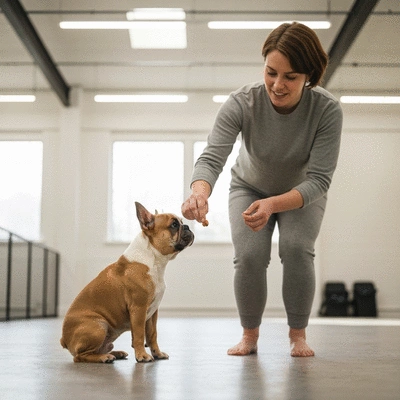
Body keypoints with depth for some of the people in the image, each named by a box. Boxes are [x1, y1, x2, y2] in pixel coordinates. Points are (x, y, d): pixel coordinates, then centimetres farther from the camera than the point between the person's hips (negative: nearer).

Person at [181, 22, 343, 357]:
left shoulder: (327, 110, -32)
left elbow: (319, 179, -32)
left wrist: (272, 205, -49)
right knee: (250, 255, -20)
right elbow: (212, 157, -39)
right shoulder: (242, 103, -31)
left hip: (303, 192, 0)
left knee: (297, 248, -24)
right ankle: (250, 335, 4)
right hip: (250, 188, 1)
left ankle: (298, 335, -2)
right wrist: (200, 193, -62)